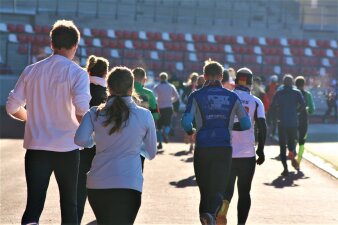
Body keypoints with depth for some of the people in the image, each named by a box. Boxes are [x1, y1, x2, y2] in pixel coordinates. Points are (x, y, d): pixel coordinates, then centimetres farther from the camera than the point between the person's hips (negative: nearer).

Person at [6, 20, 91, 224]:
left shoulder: (32, 71, 4)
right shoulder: (77, 73, -9)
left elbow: (13, 108, 6)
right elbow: (82, 110, -23)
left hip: (36, 146, 2)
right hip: (67, 147, -2)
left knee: (34, 202, -1)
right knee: (69, 202, 15)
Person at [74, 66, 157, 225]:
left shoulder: (95, 113, 4)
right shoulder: (144, 115, 2)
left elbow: (80, 140, -11)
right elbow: (151, 153, 10)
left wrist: (93, 142, 12)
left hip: (97, 184, 3)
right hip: (128, 185, -2)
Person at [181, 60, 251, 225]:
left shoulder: (196, 96, 1)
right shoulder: (232, 97, 6)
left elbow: (186, 122, -11)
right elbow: (246, 124, 5)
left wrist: (191, 131, 11)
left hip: (202, 148, 0)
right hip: (224, 149, 0)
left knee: (205, 188, 14)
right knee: (218, 190, -4)